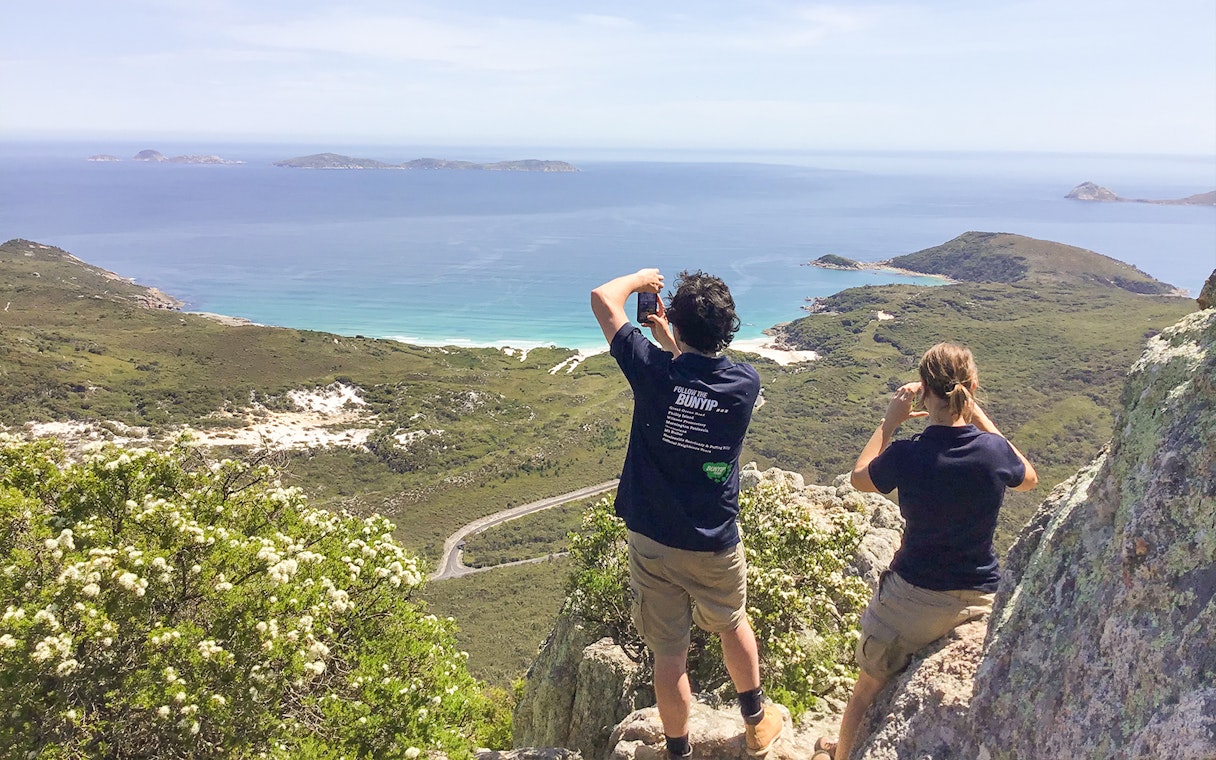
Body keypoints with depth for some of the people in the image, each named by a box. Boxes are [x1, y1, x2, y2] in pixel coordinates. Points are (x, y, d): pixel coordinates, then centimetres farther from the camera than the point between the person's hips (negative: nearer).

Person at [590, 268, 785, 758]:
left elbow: (603, 298, -8)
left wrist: (642, 278, 8)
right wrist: (672, 344, 18)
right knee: (732, 625, 28)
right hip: (717, 544, 3)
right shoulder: (745, 384, -11)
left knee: (669, 654, 11)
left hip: (655, 543, -3)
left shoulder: (657, 372, -20)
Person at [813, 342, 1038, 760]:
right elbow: (1028, 478, 12)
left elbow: (859, 478, 1)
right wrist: (978, 415, 9)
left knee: (866, 690, 18)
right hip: (982, 596, 4)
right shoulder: (994, 449, -14)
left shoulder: (907, 455, -22)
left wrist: (890, 420, 5)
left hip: (915, 597, -4)